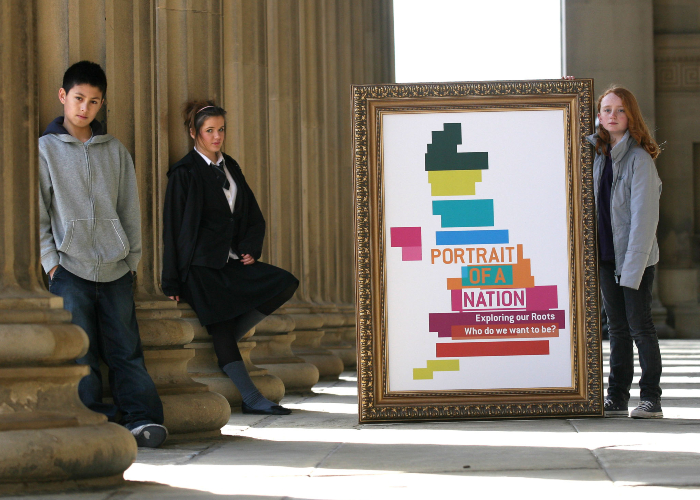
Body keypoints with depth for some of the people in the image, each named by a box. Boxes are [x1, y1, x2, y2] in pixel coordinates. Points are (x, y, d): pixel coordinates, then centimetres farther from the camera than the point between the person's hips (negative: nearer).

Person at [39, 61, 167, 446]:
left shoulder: (115, 151, 15)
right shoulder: (45, 149, 6)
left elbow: (130, 208, 17)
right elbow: (36, 213, 3)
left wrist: (132, 257, 9)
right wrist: (51, 262, -5)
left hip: (115, 269, 3)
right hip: (70, 269, -2)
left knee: (126, 349, -1)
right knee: (79, 355, -5)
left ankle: (143, 418, -6)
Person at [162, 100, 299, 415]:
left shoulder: (230, 167, 16)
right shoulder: (185, 173, -5)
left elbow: (253, 215, 19)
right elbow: (174, 228, -7)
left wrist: (250, 247, -1)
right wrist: (172, 282, -10)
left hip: (232, 262, 7)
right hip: (201, 267, -7)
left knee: (286, 284, -12)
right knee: (221, 330, -17)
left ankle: (228, 338, -5)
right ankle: (251, 399, -17)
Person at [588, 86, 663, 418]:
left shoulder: (640, 158, -12)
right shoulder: (596, 152, 7)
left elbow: (643, 216, -16)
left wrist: (633, 266, -20)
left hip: (636, 256, -6)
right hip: (606, 254, 6)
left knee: (639, 324, -4)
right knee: (617, 327, 9)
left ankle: (651, 398, 4)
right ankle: (617, 397, 12)